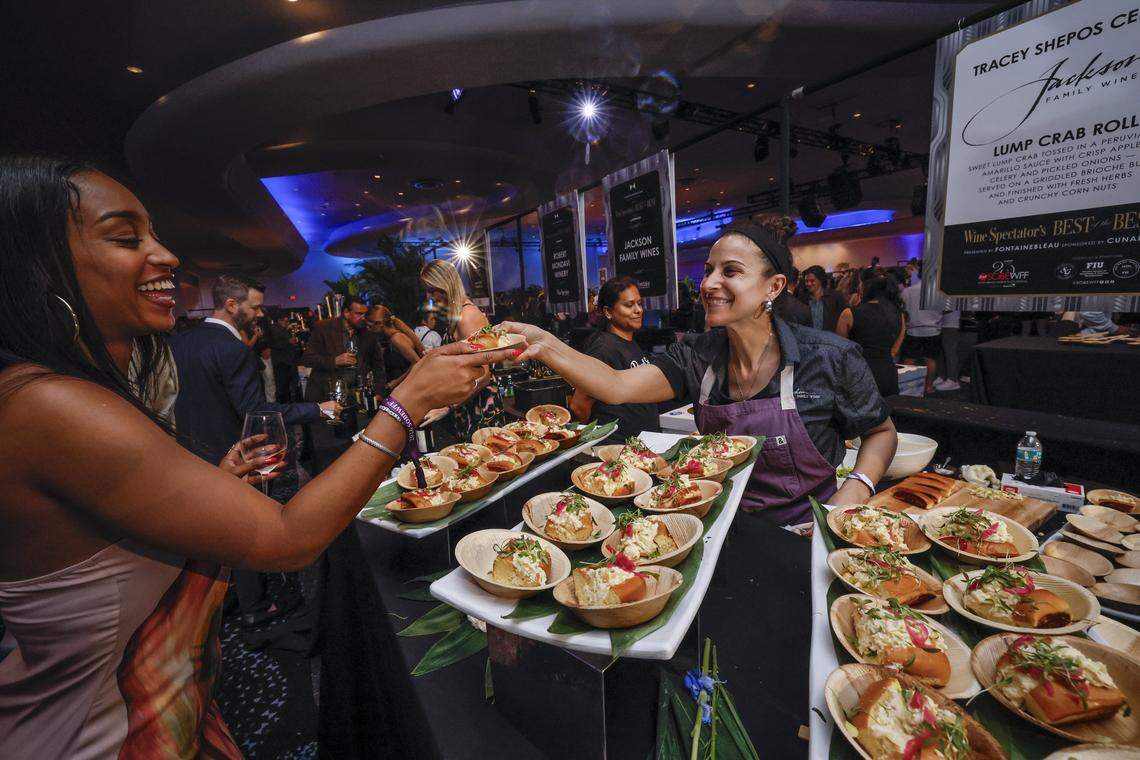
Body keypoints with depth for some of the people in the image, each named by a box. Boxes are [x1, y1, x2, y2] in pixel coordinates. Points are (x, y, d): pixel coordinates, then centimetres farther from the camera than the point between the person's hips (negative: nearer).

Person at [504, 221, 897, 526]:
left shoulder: (829, 358, -12)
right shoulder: (697, 356, -6)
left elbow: (882, 432, 3)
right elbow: (617, 386, -20)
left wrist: (855, 491, -15)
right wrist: (545, 345, -33)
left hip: (803, 534, -2)